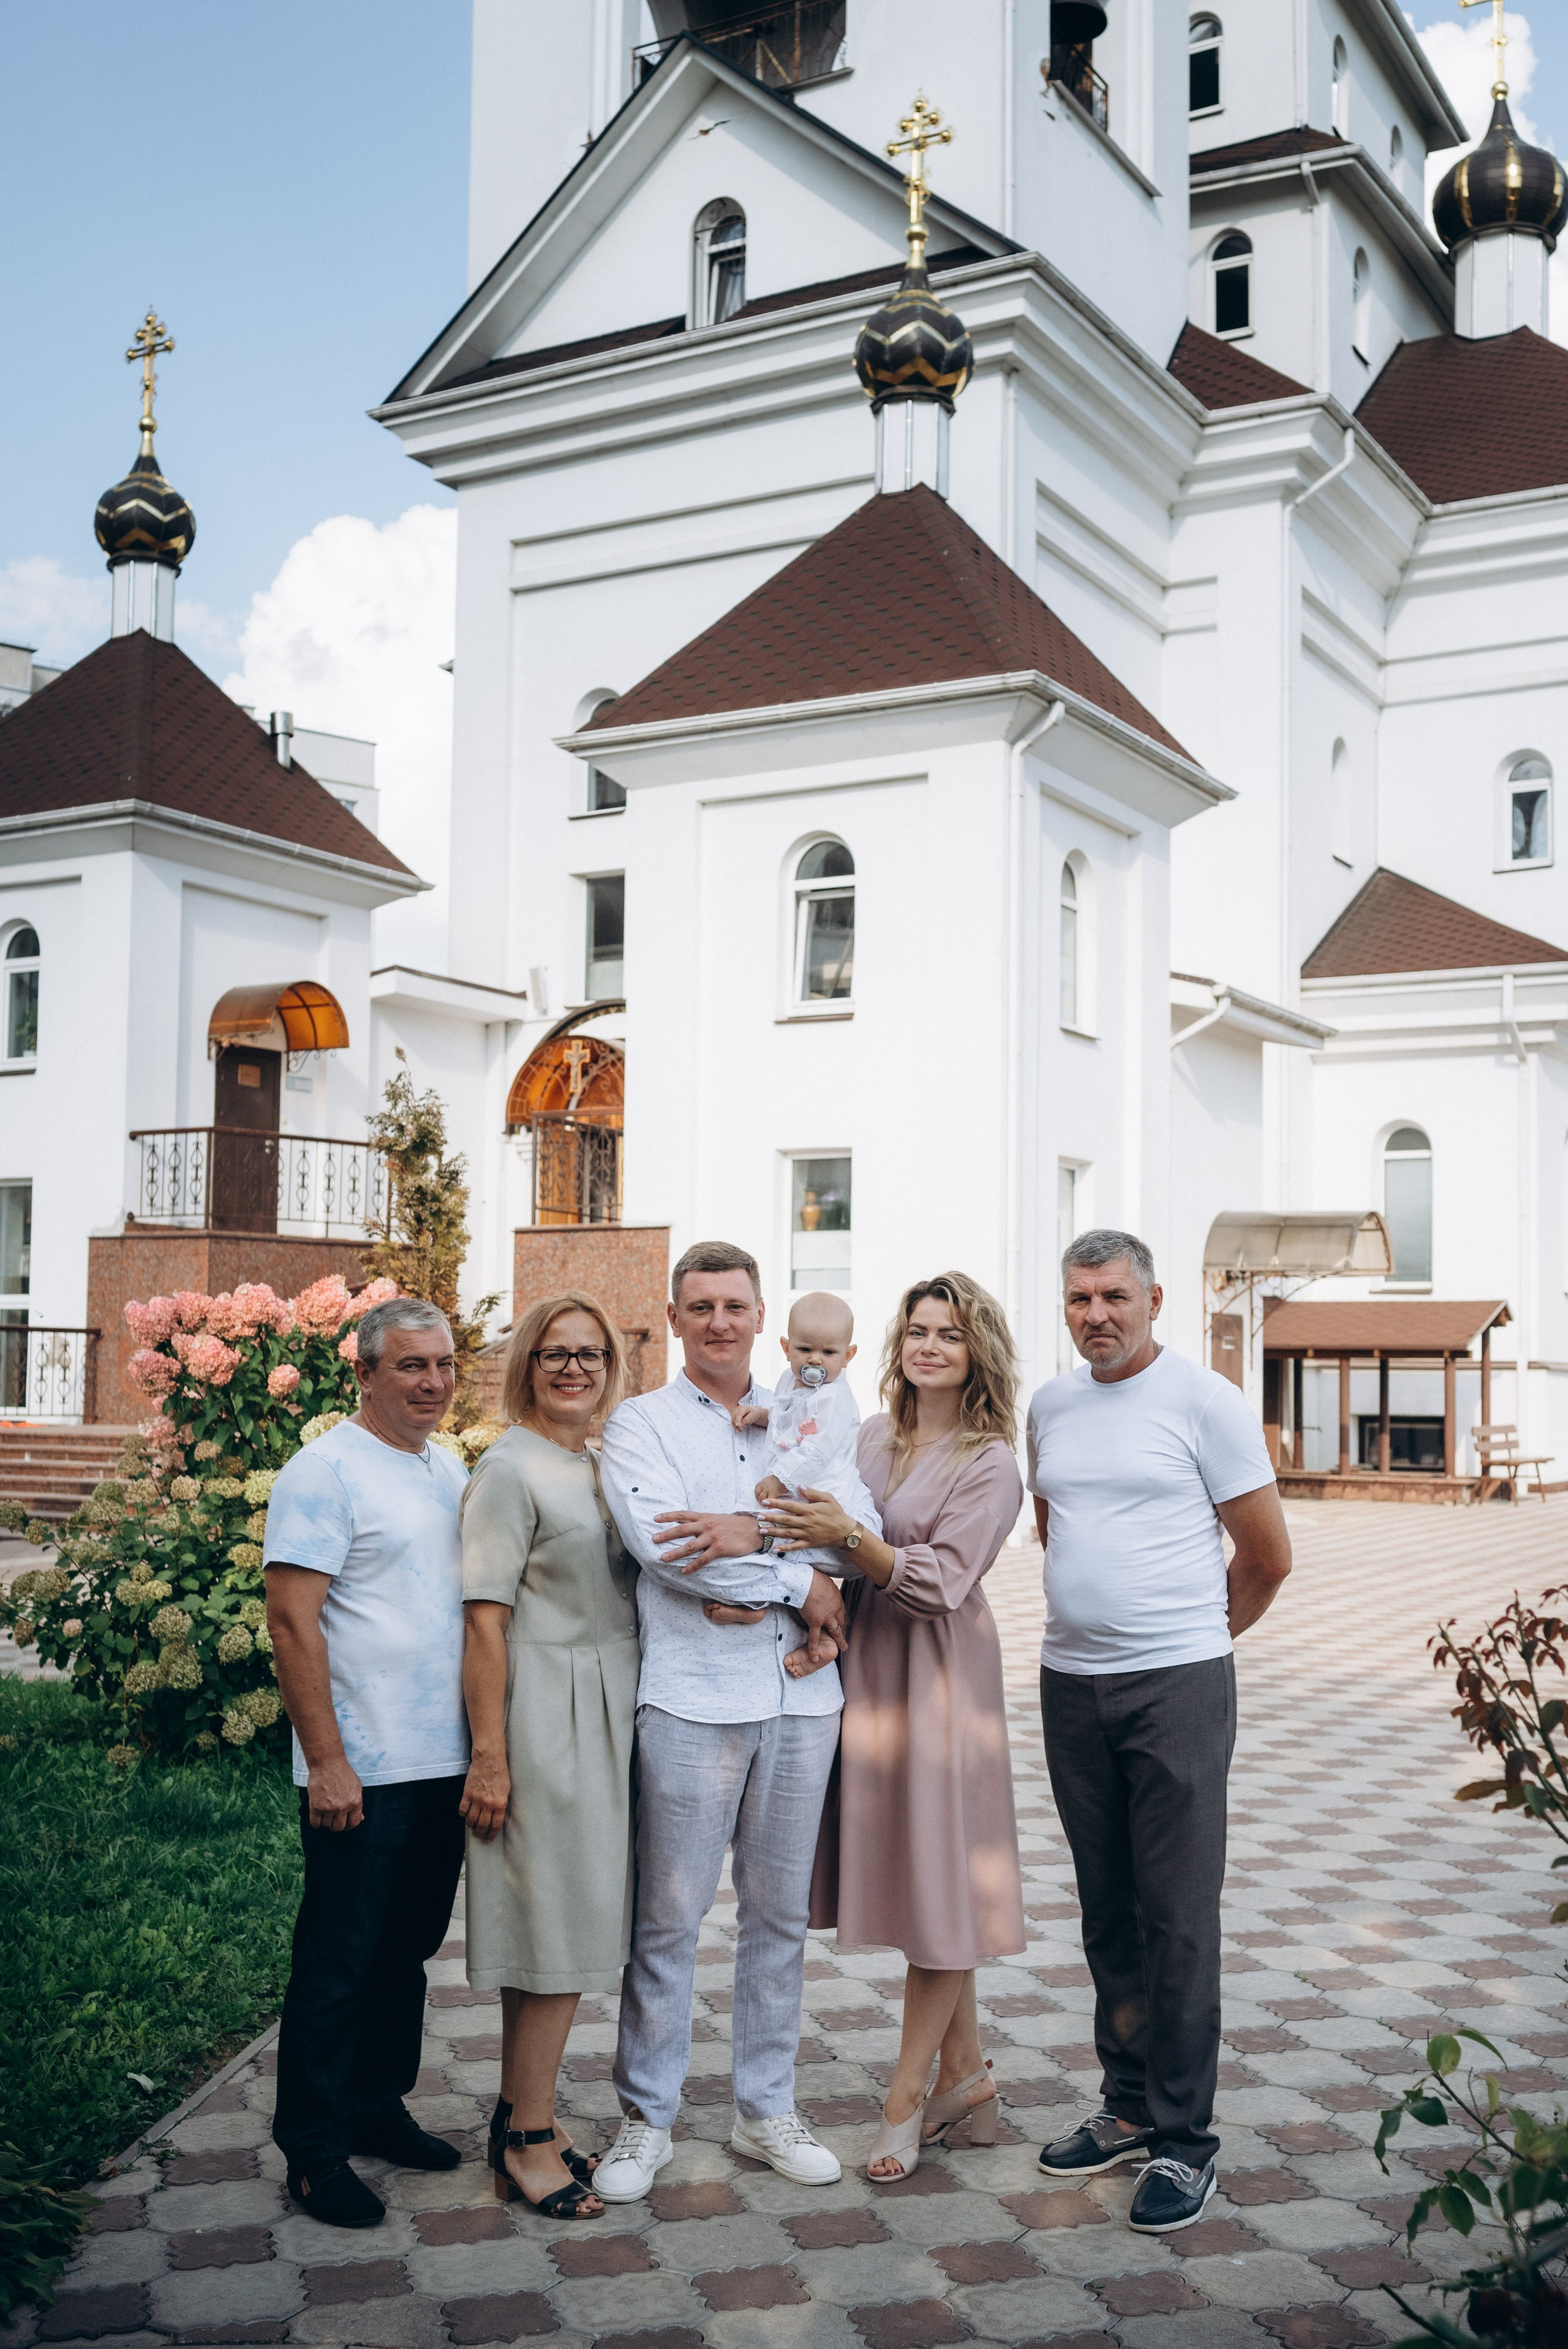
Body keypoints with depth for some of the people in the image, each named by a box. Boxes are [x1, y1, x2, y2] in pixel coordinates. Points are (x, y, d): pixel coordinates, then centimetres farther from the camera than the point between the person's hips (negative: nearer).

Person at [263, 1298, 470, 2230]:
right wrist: (327, 1762, -19)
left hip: (446, 1762, 7)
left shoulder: (453, 1470, 13)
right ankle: (315, 2149, 14)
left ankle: (378, 2105, 31)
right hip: (364, 1770, -7)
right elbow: (292, 1619, -16)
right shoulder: (327, 1471, -11)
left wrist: (484, 1741, 15)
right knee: (339, 1960, 2)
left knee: (408, 1948, 17)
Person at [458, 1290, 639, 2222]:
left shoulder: (606, 1464, 13)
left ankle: (523, 2110, 25)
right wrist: (489, 1755, -16)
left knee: (568, 1924, 13)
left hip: (611, 1709, 8)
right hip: (546, 1714, -8)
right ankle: (528, 2140, 10)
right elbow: (485, 1622, -14)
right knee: (555, 1925, -2)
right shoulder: (510, 1468, -11)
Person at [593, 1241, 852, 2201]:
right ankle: (647, 2118, 16)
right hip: (692, 1697, -4)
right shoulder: (641, 1424, 2)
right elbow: (662, 1548, -15)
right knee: (669, 1917, 1)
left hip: (802, 1696, 4)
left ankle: (768, 2107, 26)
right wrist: (800, 1584, -10)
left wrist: (753, 1531, -20)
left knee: (781, 1912, 12)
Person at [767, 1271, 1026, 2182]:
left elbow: (942, 1582, -16)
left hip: (941, 1673, -6)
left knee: (940, 1879, 0)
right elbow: (824, 1538, 14)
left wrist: (848, 1536, -27)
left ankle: (909, 2094, 10)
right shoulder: (874, 1437, 10)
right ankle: (966, 2078, 24)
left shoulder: (991, 1464, -7)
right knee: (909, 1871, 11)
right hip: (867, 1663, 6)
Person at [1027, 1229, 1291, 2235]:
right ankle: (1129, 2107, 25)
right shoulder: (1051, 1406, 10)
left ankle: (1185, 2139, 7)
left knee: (1179, 1920, -2)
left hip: (1178, 1688, -5)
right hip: (1071, 1687, 5)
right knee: (1108, 1914, 13)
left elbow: (1268, 1557, -1)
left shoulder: (1205, 1400, -6)